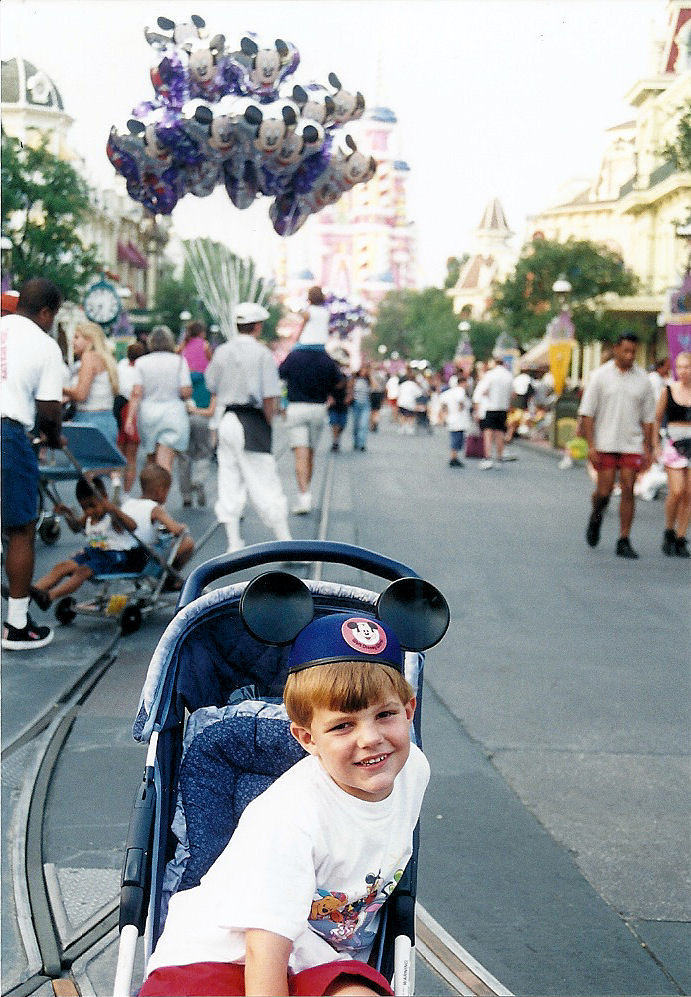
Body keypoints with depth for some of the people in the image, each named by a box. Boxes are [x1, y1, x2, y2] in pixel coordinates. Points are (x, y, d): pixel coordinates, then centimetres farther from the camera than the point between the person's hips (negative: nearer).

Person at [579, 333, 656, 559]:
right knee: (604, 492, -3)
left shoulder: (642, 379, 5)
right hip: (605, 444, -2)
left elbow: (648, 417, 10)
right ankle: (596, 518, 30)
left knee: (628, 490, -4)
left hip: (632, 445, 2)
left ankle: (624, 541, 2)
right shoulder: (600, 376, -1)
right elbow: (587, 412, -3)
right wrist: (591, 445, -10)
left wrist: (648, 449, 6)